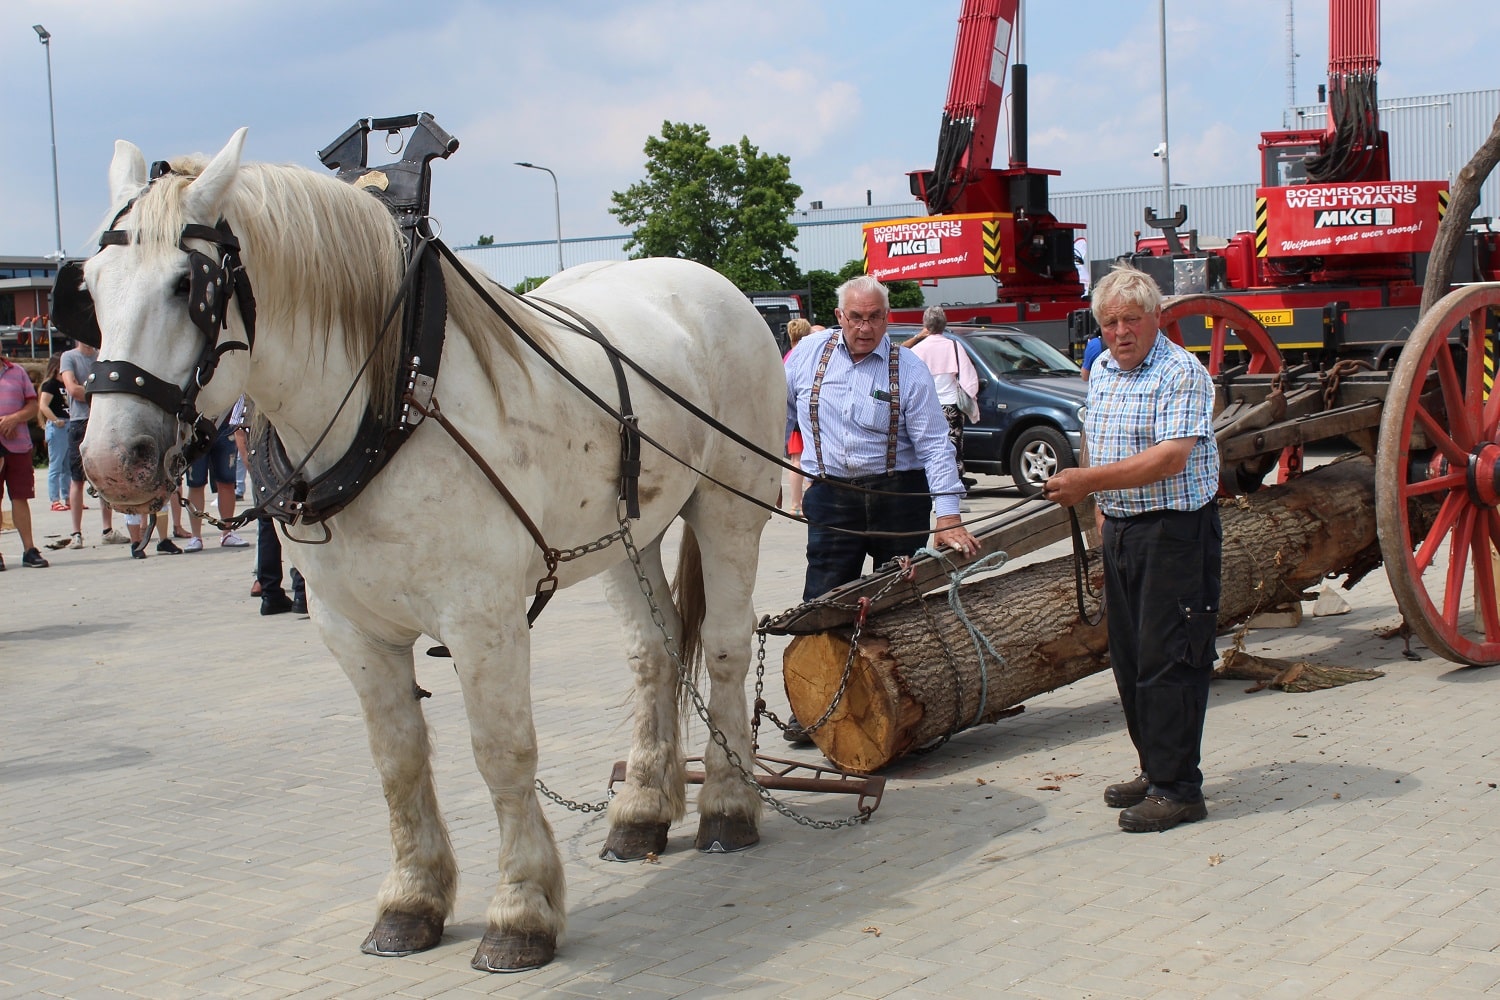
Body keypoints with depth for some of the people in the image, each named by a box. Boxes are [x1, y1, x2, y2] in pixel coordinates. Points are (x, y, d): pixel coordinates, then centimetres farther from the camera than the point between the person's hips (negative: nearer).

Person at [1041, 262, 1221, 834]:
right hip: (1120, 530, 9)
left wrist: (1090, 481, -28)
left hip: (1176, 533, -8)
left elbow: (1171, 457, -25)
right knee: (1128, 658, 12)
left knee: (1167, 659, -7)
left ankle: (1177, 789, -2)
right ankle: (1154, 771, 23)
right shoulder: (1103, 370, 12)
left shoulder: (1181, 374, -14)